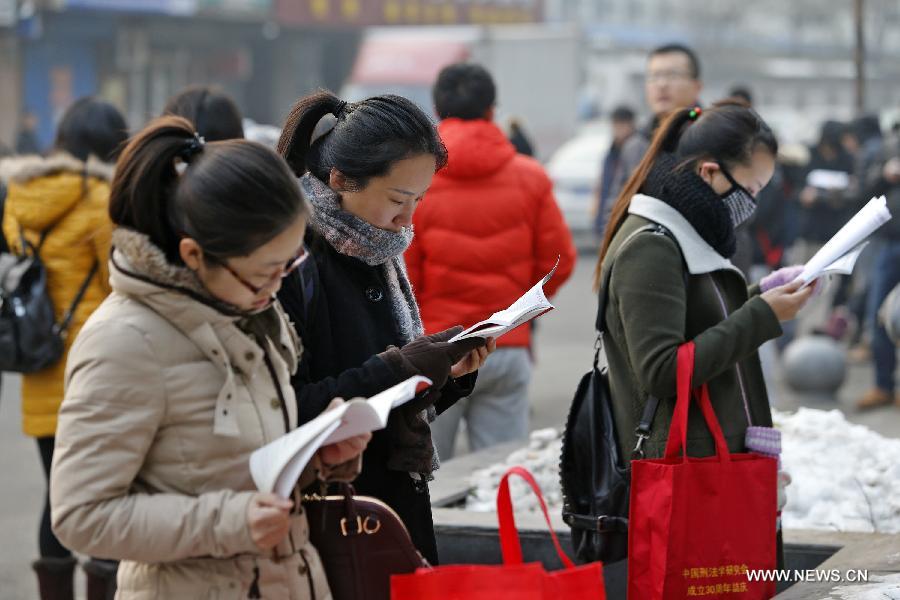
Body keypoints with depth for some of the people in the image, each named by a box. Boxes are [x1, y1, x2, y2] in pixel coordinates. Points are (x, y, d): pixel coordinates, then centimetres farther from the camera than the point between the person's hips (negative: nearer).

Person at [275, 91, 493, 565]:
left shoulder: (380, 259, 9)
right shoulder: (289, 264, -16)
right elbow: (288, 415, -21)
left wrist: (449, 375, -1)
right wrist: (391, 370, -23)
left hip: (401, 508, 8)